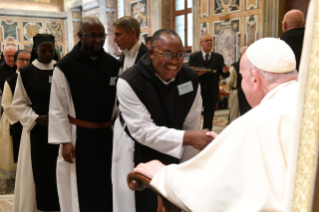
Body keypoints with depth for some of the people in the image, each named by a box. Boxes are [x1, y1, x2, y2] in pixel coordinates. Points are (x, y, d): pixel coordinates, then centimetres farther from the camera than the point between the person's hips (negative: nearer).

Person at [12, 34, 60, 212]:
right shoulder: (26, 73, -1)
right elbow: (19, 103, 1)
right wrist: (36, 118, -11)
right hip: (35, 129, -1)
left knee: (58, 169, 6)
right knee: (38, 170, 5)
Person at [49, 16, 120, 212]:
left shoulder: (114, 65, 2)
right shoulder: (65, 67, -9)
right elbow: (58, 109, -8)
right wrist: (65, 141, -11)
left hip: (108, 135, 3)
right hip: (78, 136, -3)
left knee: (106, 186, 14)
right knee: (80, 189, 10)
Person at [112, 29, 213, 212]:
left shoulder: (191, 78, -12)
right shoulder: (129, 82, -25)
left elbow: (191, 125, -7)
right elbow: (142, 130, -29)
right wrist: (187, 138, -39)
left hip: (174, 155, 4)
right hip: (138, 158, -4)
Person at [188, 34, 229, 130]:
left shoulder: (218, 57, 5)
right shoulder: (193, 57, 1)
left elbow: (224, 75, 2)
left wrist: (225, 71, -21)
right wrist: (197, 74, -23)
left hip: (212, 93, 2)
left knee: (209, 118, 9)